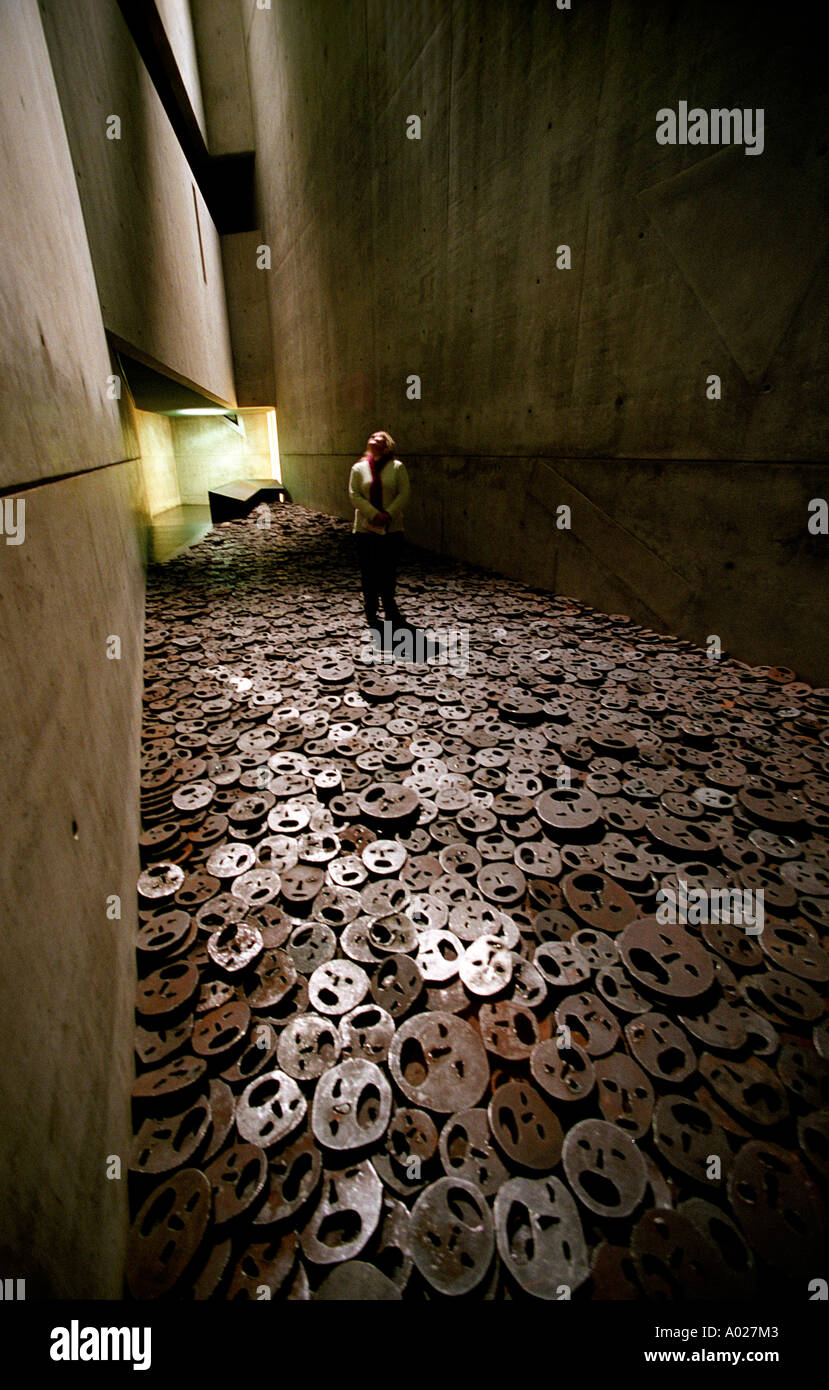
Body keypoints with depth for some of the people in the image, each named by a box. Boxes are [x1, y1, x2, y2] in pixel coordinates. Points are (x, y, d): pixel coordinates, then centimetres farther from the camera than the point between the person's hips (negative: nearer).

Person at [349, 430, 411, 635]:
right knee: (369, 572, 3)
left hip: (392, 528, 0)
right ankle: (371, 612, 15)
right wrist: (374, 514, -14)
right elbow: (354, 496, -2)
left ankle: (390, 609, 21)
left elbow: (404, 493, -3)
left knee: (389, 571, 5)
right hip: (365, 528, 1)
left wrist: (388, 514, -15)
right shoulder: (359, 468, 7)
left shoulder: (397, 467, 4)